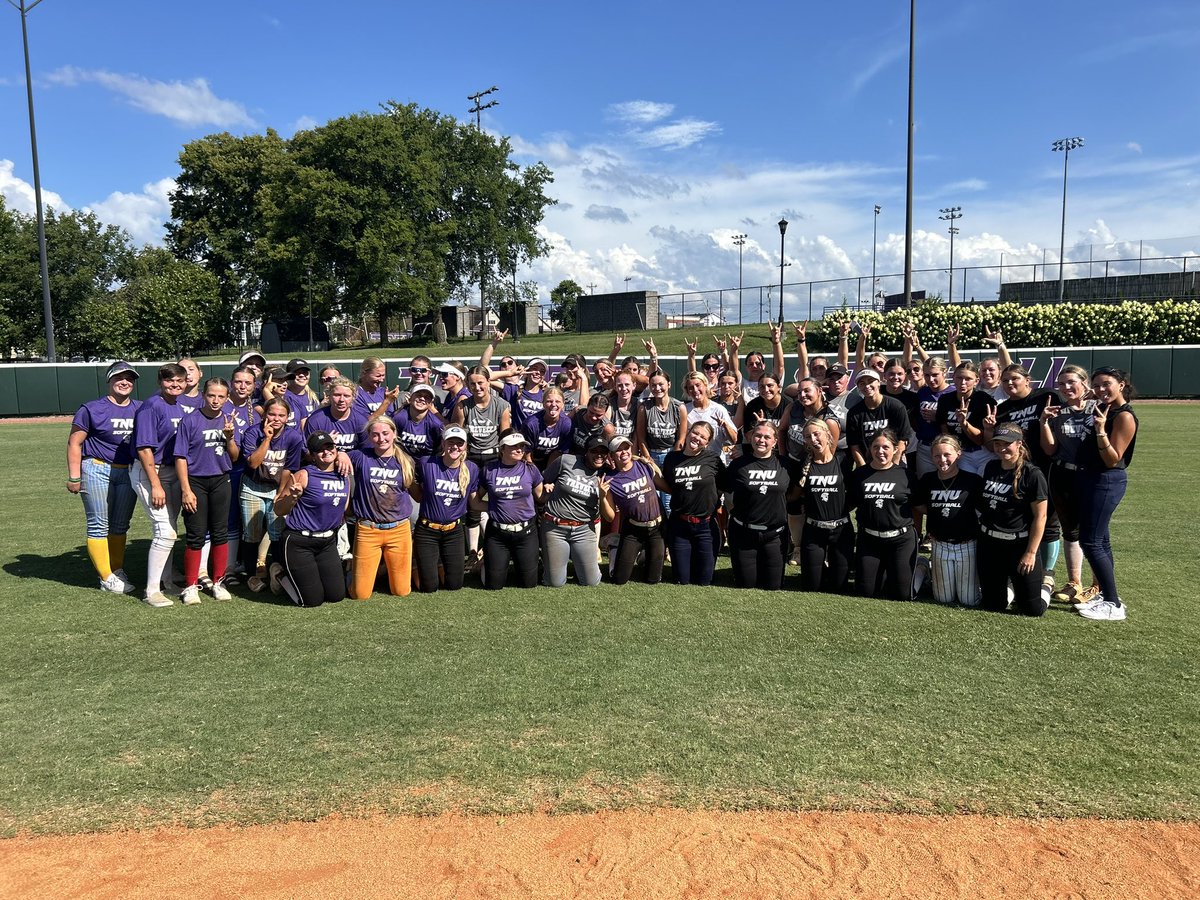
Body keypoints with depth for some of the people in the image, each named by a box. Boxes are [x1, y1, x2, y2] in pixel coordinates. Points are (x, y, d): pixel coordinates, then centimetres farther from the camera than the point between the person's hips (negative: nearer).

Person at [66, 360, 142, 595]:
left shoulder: (140, 409, 5)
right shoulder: (92, 409, -6)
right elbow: (74, 443, -5)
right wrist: (74, 477, -9)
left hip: (129, 472, 5)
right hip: (97, 470, -4)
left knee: (121, 526, 13)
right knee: (99, 526, -1)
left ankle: (118, 571, 24)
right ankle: (107, 578, 4)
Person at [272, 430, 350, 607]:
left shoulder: (344, 475, 3)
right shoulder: (304, 476, -15)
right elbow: (279, 510, -12)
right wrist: (293, 497, -28)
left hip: (328, 541, 6)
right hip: (299, 543, -6)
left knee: (337, 595, 7)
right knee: (313, 600, -1)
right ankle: (282, 573, 25)